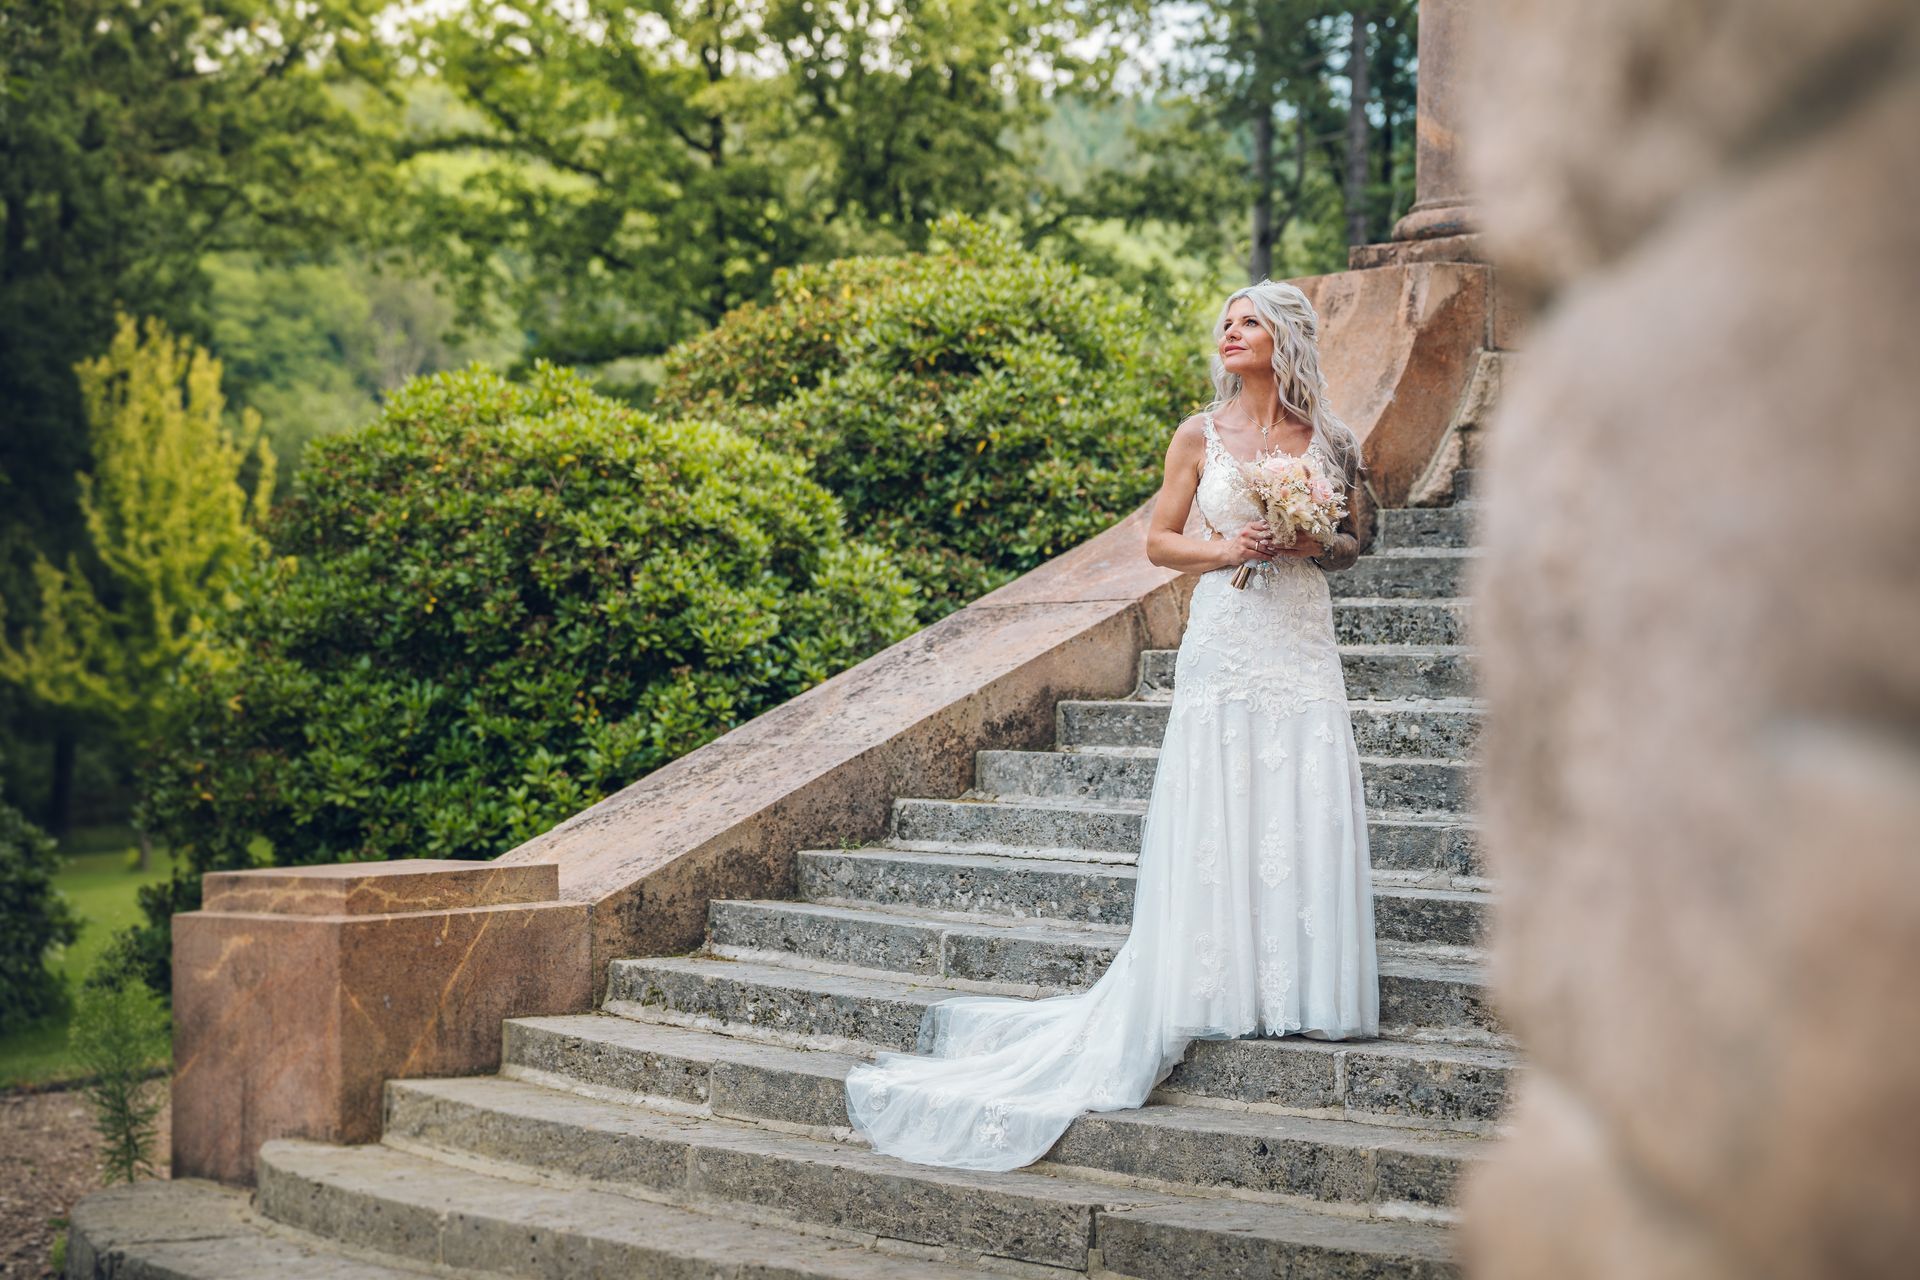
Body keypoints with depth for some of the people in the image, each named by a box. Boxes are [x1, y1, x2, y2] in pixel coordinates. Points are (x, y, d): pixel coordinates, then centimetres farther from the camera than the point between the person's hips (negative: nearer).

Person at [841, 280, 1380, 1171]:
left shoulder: (1327, 440, 8)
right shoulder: (1200, 436, 4)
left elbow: (1352, 541, 15)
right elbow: (1158, 540, 8)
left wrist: (1317, 545, -6)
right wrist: (1220, 549, -10)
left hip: (1302, 648, 2)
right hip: (1224, 645, -2)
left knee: (1303, 819, -2)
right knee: (1212, 820, -3)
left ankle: (1301, 990, 6)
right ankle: (1217, 988, 3)